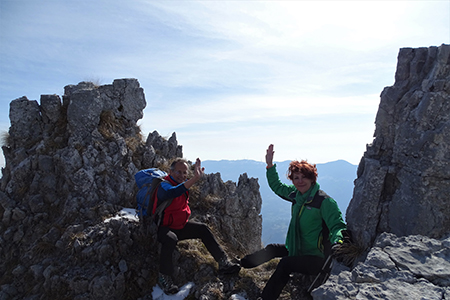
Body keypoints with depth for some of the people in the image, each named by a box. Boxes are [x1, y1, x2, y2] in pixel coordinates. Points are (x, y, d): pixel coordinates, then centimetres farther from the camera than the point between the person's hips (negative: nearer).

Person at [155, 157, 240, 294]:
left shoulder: (182, 184, 5)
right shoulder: (164, 185, -23)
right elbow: (172, 192, -48)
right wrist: (195, 178, -57)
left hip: (180, 225, 8)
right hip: (164, 227, -8)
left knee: (203, 229, -1)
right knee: (170, 239, -37)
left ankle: (223, 263, 1)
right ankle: (164, 278, -19)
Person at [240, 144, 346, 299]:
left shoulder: (324, 201, -21)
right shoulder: (296, 194, 0)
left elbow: (337, 225, -22)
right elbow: (277, 186, 15)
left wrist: (337, 240, -44)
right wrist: (270, 165, 8)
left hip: (316, 257, -8)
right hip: (298, 249, 8)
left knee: (286, 263, -28)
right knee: (272, 249, 16)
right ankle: (240, 264, 34)